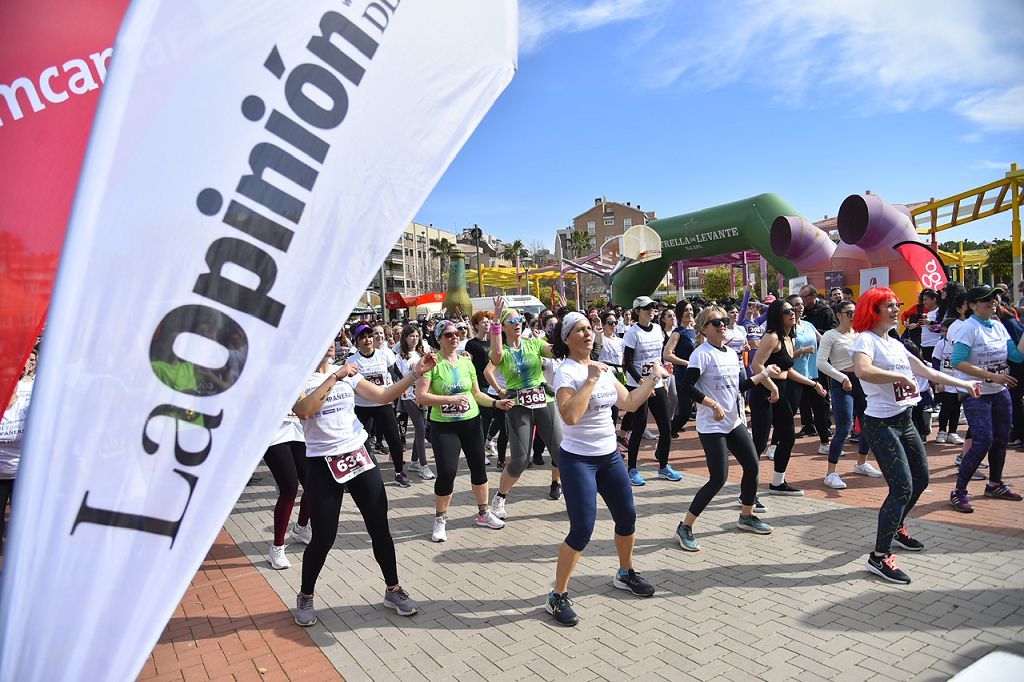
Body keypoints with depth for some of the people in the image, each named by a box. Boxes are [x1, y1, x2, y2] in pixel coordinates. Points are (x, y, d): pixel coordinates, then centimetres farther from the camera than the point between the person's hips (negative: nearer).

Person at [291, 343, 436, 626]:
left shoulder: (348, 373, 6)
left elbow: (383, 396, 0)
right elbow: (304, 411, -26)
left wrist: (415, 373, -10)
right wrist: (335, 377, -26)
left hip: (360, 457, 4)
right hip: (323, 465, -4)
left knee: (380, 528, 7)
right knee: (323, 538, 3)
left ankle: (393, 589, 25)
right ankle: (305, 597, 29)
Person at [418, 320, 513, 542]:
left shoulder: (466, 361, 5)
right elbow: (421, 396, -18)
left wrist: (496, 403, -1)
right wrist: (451, 399, -24)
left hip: (471, 422, 5)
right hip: (443, 426, -5)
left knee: (478, 467, 12)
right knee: (446, 472, -7)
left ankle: (484, 512, 32)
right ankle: (440, 520, 15)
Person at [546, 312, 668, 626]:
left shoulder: (602, 368, 7)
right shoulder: (567, 372, -17)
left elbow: (629, 403, 10)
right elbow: (570, 416, -32)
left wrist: (653, 378, 7)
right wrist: (590, 380, -29)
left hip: (609, 455, 8)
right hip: (578, 459, -8)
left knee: (627, 517, 17)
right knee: (582, 530, -8)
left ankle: (625, 573, 42)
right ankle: (558, 596, 9)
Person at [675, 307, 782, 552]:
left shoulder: (732, 353, 10)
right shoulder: (702, 354, -15)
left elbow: (741, 386, 14)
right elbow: (686, 387, -23)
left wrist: (764, 374, 8)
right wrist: (713, 405, -23)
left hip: (734, 421, 8)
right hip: (711, 425, -8)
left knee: (752, 465, 13)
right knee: (719, 478, -11)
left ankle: (746, 517, 36)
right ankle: (685, 527, -1)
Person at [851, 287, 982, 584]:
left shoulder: (896, 344, 13)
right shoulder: (866, 339, -13)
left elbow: (928, 372, 24)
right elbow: (863, 371, -34)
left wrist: (965, 384, 28)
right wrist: (901, 377, -24)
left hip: (904, 421, 9)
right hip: (881, 423, -9)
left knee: (920, 479, 19)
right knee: (902, 486, -14)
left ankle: (896, 527, 40)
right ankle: (879, 556, -7)